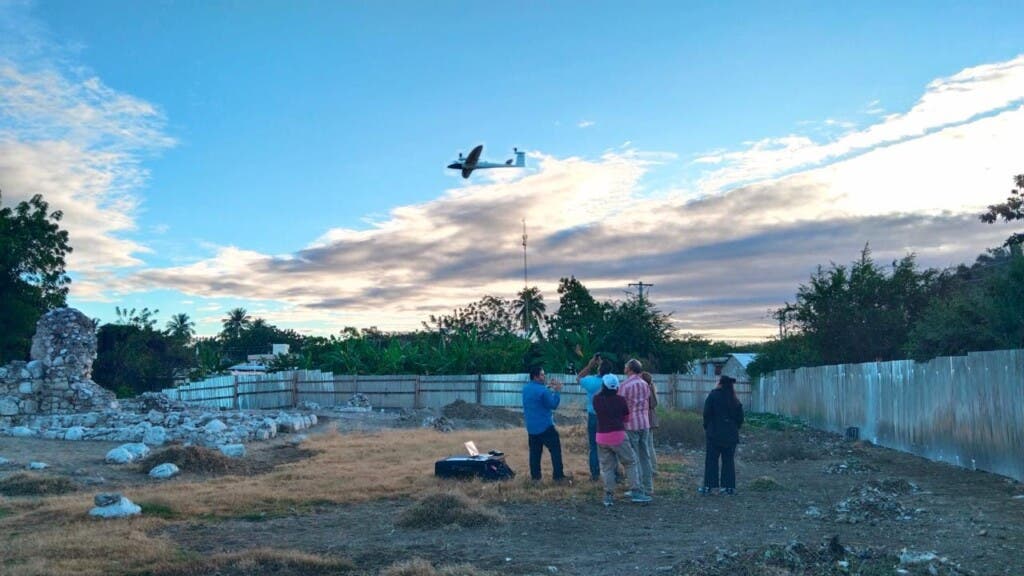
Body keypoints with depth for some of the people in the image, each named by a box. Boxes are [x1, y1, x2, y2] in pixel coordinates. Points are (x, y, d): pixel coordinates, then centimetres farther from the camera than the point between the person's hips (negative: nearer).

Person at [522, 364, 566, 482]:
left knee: (535, 451, 11)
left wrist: (547, 387, 15)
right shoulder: (543, 391, -20)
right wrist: (557, 391, -3)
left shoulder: (526, 388, 6)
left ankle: (535, 475, 11)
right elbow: (553, 405, -11)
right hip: (545, 427, -7)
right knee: (555, 450, 2)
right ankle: (558, 475, 1)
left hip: (531, 427, 7)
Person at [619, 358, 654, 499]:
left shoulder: (625, 385, -11)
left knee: (633, 458, -1)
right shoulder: (645, 384, 10)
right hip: (645, 424, 6)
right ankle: (648, 487, 15)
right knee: (645, 456, 11)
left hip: (630, 425, -6)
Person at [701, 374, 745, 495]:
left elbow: (707, 413, -8)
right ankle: (729, 486, 8)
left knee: (711, 459, 1)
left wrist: (706, 428, 3)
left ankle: (710, 485, -1)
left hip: (714, 433, -3)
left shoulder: (713, 395, -5)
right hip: (731, 434, 3)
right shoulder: (734, 400, 6)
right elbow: (740, 417, 8)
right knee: (728, 460, 8)